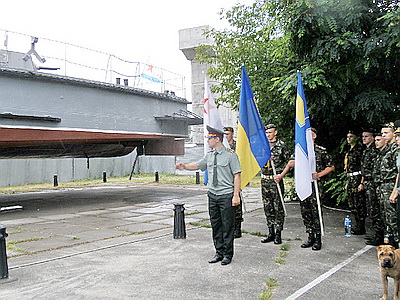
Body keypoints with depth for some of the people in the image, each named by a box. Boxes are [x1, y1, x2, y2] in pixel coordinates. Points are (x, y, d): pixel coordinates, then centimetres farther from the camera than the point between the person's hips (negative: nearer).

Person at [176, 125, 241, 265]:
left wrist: (236, 195, -14)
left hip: (226, 196, -6)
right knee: (215, 225, 11)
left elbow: (237, 175, -8)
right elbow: (198, 165, 23)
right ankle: (219, 252, 22)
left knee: (227, 225, 2)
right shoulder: (209, 155, 10)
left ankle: (228, 254, 14)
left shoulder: (230, 155, -7)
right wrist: (185, 166, 4)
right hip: (212, 195, 6)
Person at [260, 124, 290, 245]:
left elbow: (288, 161, 1)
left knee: (278, 207, -1)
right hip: (265, 180, 5)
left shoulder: (281, 145, -1)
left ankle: (278, 233, 6)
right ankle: (271, 233, 17)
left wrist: (279, 171, -8)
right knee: (268, 208, 9)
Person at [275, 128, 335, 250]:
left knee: (316, 211, -4)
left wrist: (319, 175, -9)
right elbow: (291, 163, 11)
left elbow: (331, 167, 4)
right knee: (305, 211, 7)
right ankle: (310, 237, 18)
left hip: (315, 185, -5)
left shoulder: (321, 151, -1)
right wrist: (281, 175, -1)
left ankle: (318, 239, 6)